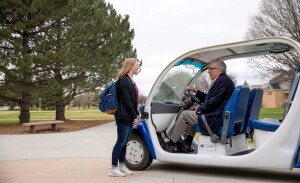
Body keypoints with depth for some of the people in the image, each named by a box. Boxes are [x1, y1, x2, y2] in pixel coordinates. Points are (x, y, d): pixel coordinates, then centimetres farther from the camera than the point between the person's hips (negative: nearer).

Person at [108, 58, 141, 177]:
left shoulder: (130, 81, 17)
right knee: (121, 142, -5)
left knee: (124, 142, 12)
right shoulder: (124, 80, -12)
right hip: (124, 116, -9)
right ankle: (113, 168, 2)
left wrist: (136, 115, 11)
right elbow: (126, 100, -17)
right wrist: (134, 116, -16)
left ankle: (121, 166, 20)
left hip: (129, 116, 9)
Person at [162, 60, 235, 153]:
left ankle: (170, 144, 9)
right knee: (192, 114, 27)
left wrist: (199, 109, -9)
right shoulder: (223, 80, 15)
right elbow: (209, 98, 19)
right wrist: (196, 91, 15)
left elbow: (213, 102, -23)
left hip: (214, 120, -11)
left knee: (184, 114, -2)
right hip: (217, 116, 11)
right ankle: (186, 144, 25)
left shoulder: (222, 81, -18)